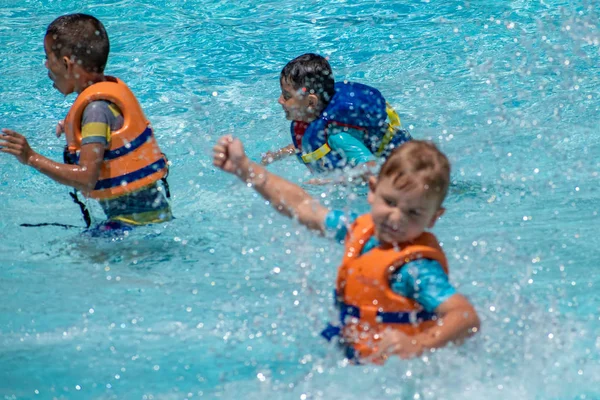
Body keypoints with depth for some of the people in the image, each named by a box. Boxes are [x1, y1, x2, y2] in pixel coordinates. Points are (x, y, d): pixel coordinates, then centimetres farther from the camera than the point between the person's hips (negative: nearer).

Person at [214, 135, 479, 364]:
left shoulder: (417, 267, -23)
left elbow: (467, 317, -35)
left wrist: (417, 346, -51)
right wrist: (243, 167, 20)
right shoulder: (362, 230, 1)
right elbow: (301, 205, 16)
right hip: (351, 358, 7)